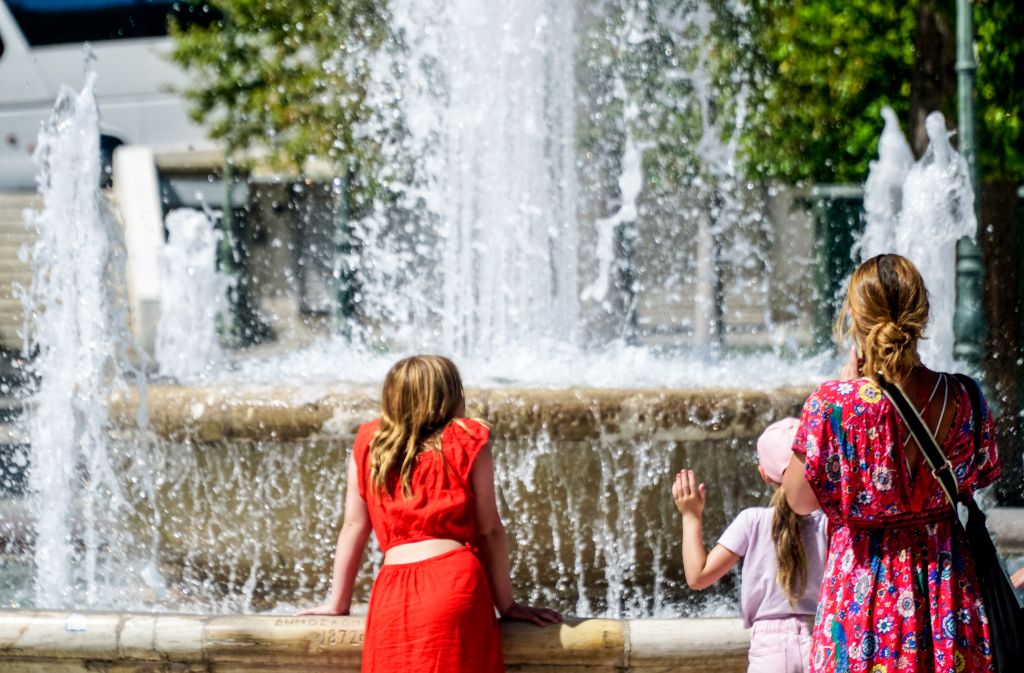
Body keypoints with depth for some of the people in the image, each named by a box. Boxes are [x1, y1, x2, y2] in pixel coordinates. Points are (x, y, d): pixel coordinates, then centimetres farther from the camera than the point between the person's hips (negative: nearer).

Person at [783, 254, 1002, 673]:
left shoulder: (832, 404, -18)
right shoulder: (960, 399, -8)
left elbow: (800, 499, -4)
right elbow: (984, 475, 9)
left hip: (864, 578, -3)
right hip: (945, 572, 3)